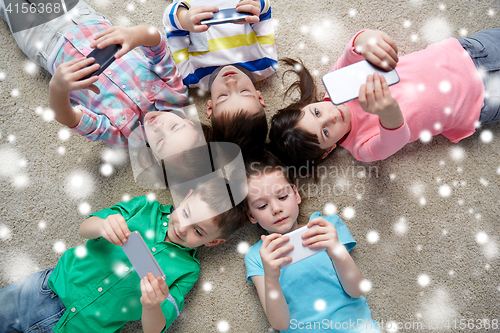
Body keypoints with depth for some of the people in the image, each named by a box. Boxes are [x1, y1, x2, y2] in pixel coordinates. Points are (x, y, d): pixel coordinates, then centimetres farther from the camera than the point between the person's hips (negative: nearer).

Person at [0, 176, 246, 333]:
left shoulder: (187, 271, -9)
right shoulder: (145, 207, -3)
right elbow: (85, 228, -3)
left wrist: (151, 306, -35)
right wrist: (103, 226, -28)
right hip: (54, 285, 3)